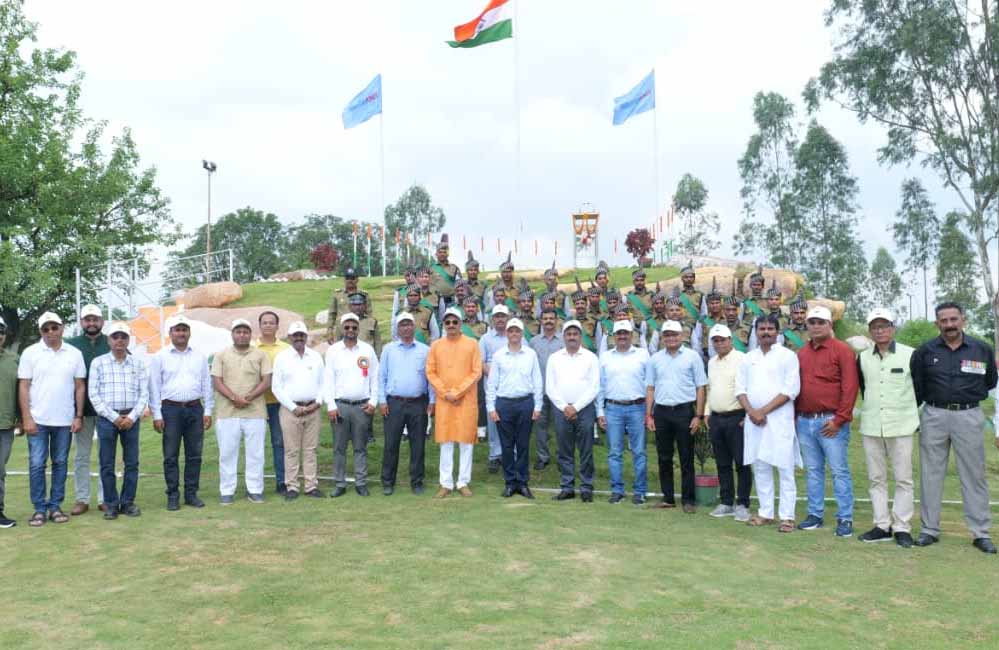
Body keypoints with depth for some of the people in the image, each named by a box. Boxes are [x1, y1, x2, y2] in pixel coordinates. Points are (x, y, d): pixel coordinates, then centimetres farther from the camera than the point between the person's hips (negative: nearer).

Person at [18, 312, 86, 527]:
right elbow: (23, 387, -2)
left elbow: (80, 387, 7)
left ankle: (55, 506, 16)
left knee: (60, 464, 8)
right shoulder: (30, 353, 0)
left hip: (65, 420, 2)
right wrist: (26, 418, -8)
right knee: (36, 465, -1)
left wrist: (79, 416, 1)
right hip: (37, 420, -2)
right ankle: (39, 508, 8)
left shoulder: (74, 354, 5)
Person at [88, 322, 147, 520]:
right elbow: (93, 394, -2)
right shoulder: (98, 363, 3)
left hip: (131, 418, 1)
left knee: (132, 463, 4)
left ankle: (128, 502, 14)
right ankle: (111, 504, 11)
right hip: (107, 418, -1)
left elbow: (144, 393, 5)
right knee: (107, 464, 2)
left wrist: (132, 417, -7)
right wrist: (114, 417, -9)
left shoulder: (138, 364, 8)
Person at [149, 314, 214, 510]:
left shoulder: (199, 356, 10)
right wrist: (156, 415, -4)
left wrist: (208, 411, 5)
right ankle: (173, 496, 8)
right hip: (171, 408, -2)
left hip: (195, 409, 2)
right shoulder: (160, 357, 3)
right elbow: (154, 387, 1)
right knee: (171, 456, 1)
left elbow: (207, 385, 11)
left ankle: (191, 494, 14)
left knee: (194, 455, 6)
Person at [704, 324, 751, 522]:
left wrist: (747, 416, -17)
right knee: (722, 464, 11)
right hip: (716, 418, 7)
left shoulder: (741, 360, -8)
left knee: (741, 463, -2)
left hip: (737, 418, -7)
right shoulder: (711, 362, 15)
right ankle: (726, 503, 19)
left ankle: (742, 504, 5)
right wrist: (707, 413, 16)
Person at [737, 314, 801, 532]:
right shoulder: (748, 358, 13)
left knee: (785, 469, -3)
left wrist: (763, 411, -13)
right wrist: (751, 412, -8)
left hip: (780, 420, -5)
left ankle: (787, 516, 1)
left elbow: (791, 389, -9)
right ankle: (765, 513, 16)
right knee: (760, 469, 8)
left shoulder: (787, 356, -1)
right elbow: (740, 388, 9)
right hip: (753, 420, 5)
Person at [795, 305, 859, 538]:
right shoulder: (801, 354, 14)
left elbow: (850, 387, -9)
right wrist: (794, 416, 10)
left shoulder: (842, 350, -3)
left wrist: (839, 419, -13)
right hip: (804, 421, 6)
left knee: (839, 471, -2)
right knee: (813, 471, 11)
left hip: (830, 422, -5)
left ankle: (845, 518, 4)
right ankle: (815, 514, 19)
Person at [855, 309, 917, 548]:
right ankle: (882, 526, 16)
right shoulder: (863, 358, 8)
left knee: (903, 479, 0)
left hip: (901, 426, -4)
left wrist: (912, 413, 7)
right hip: (871, 427, 4)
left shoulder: (910, 355, -3)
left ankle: (902, 528, 7)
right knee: (876, 478, 8)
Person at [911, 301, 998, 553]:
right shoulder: (925, 351, 2)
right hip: (934, 416, 1)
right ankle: (929, 530, 16)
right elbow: (915, 387, 7)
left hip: (969, 417, -1)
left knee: (974, 475, 3)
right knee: (930, 475, 7)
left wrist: (966, 395, 8)